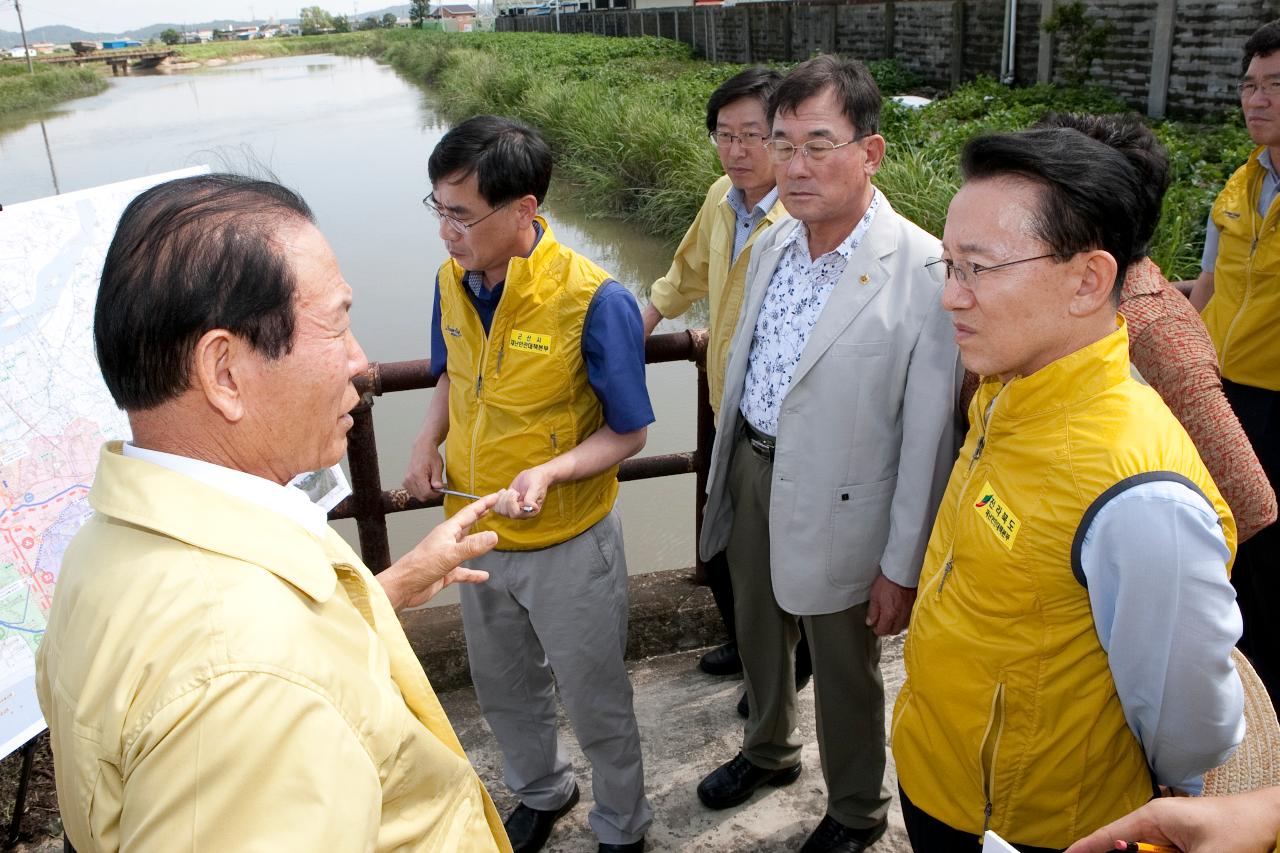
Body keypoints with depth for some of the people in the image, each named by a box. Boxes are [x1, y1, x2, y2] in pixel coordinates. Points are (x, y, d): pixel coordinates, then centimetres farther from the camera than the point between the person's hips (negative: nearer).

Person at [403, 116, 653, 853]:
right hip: (477, 534, 6)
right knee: (503, 686, 26)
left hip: (569, 544, -5)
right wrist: (430, 439, -7)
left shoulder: (595, 301, -25)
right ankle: (542, 792, 56)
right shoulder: (453, 280, -8)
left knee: (596, 701, 15)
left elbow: (627, 434, -16)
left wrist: (550, 472, -33)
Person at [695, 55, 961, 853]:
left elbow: (928, 438, -18)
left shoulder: (924, 271, -23)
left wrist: (903, 566, -13)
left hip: (838, 501, -6)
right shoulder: (774, 241, -1)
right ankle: (768, 750, 55)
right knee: (759, 629, 26)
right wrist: (729, 468, 16)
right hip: (752, 467, 6)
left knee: (846, 669, 14)